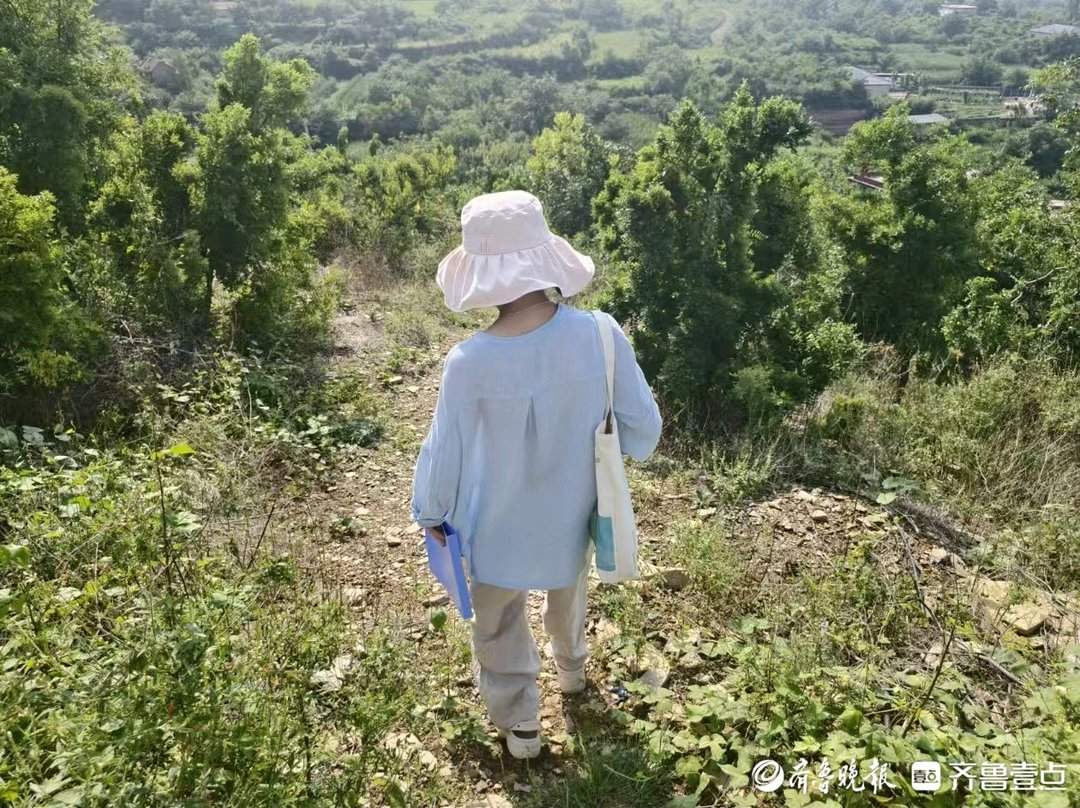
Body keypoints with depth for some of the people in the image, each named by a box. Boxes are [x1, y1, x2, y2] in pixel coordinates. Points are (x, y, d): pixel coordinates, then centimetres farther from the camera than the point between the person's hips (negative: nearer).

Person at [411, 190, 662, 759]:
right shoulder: (599, 336, -25)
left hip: (499, 525, -3)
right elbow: (644, 428, -13)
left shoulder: (470, 362, -31)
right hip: (572, 511, 3)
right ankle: (571, 667, 64)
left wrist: (430, 511, 4)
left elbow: (445, 453, -17)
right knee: (568, 591, 35)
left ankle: (519, 723, 46)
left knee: (499, 625, 26)